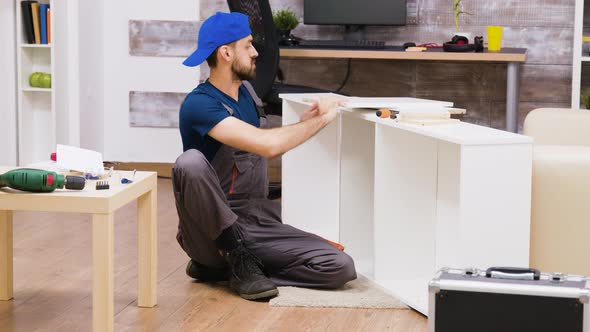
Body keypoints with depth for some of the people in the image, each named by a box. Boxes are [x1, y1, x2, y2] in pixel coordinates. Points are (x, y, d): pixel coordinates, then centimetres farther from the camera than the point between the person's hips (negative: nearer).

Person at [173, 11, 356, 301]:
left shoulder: (244, 91, 11)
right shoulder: (199, 104, -16)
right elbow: (267, 145, -27)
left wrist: (304, 123, 6)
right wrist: (322, 119, -14)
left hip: (256, 222, 7)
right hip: (212, 230, -7)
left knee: (341, 268, -14)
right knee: (191, 162, -36)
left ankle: (225, 265, 0)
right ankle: (237, 257, -18)